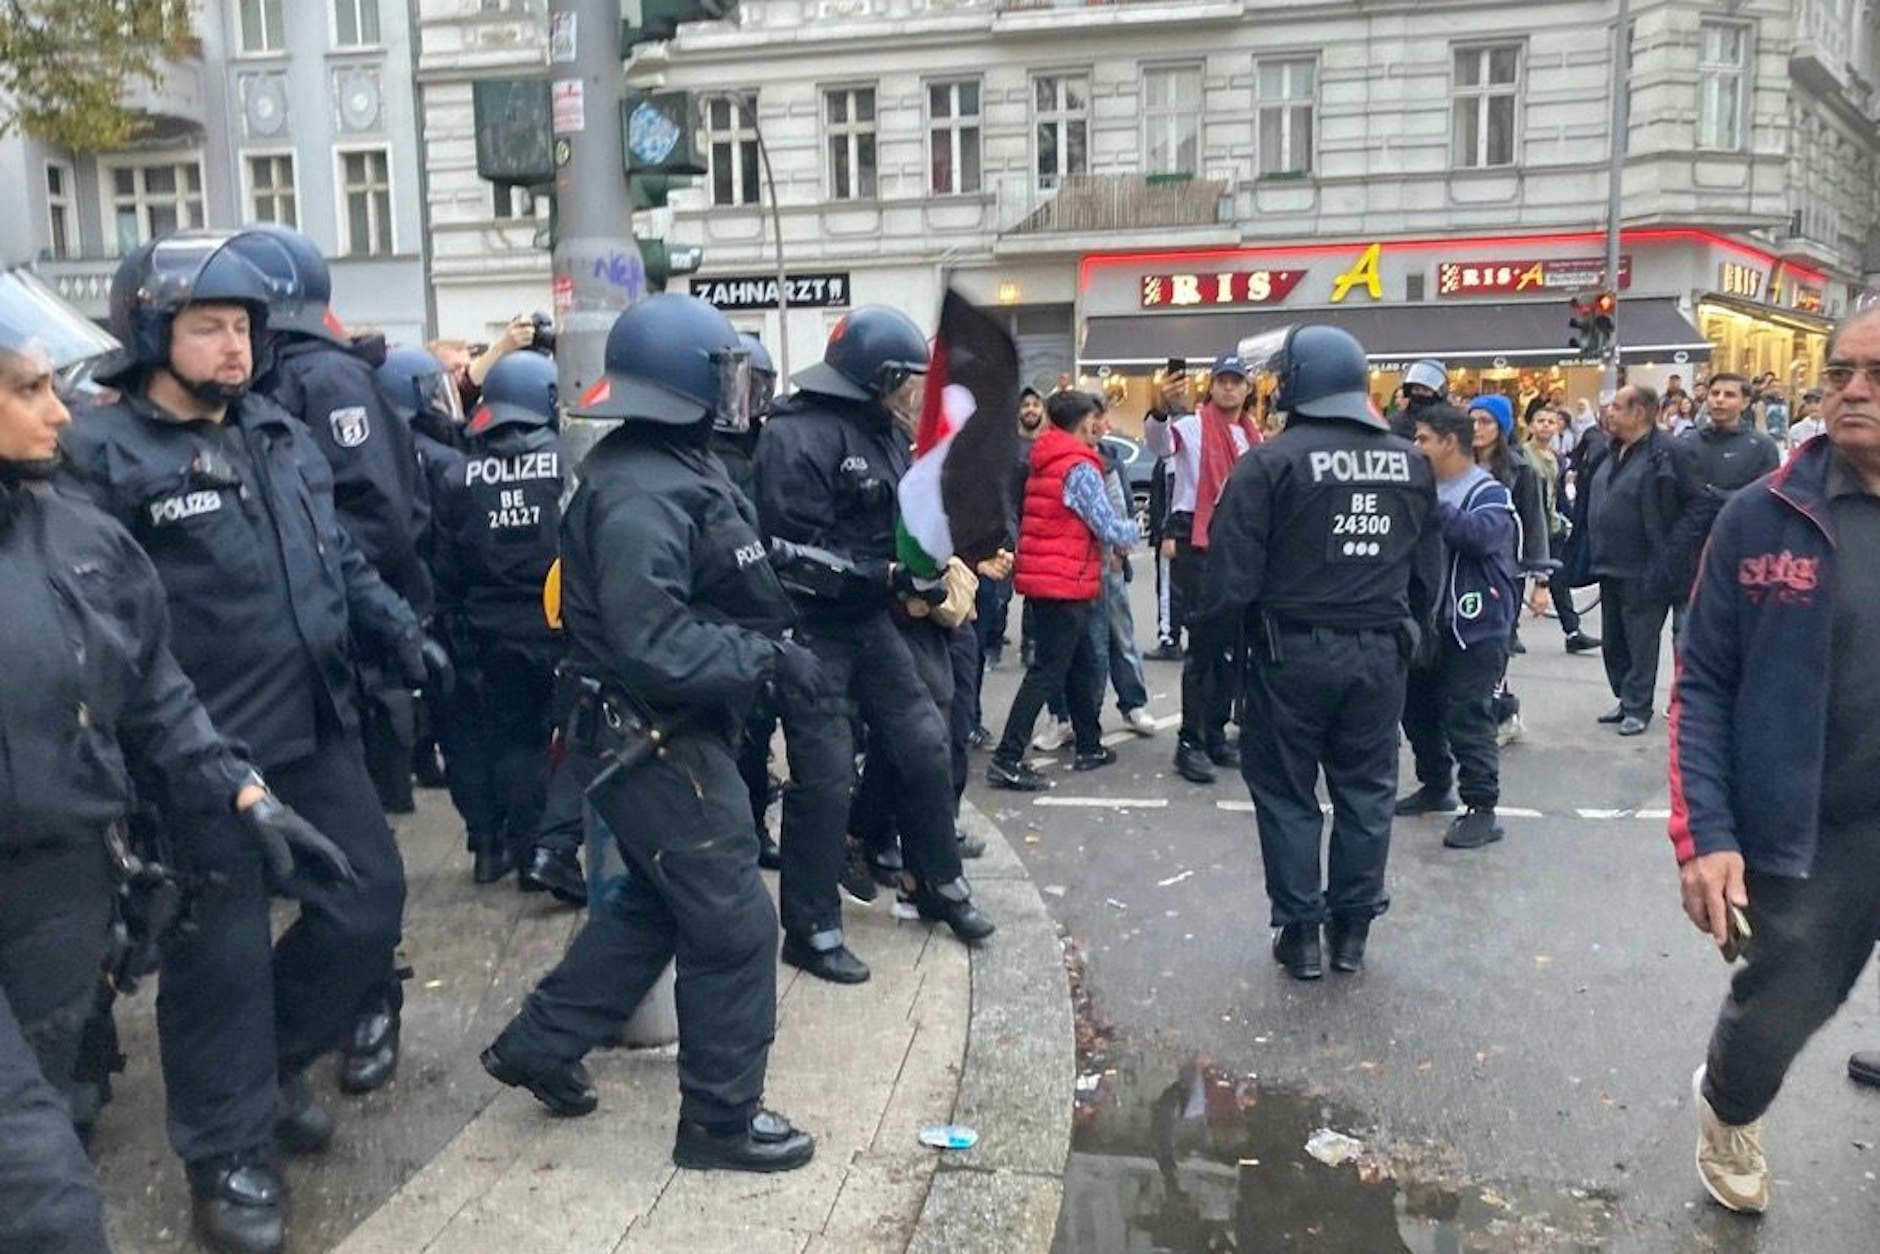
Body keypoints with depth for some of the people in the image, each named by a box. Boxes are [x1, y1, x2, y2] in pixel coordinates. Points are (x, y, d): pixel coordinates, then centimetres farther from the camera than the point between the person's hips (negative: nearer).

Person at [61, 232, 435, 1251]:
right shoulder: (103, 455, -11)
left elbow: (340, 560, 21)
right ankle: (227, 1155, 25)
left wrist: (401, 631, 9)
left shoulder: (282, 436, 11)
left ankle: (273, 1067, 37)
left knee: (368, 901, 13)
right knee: (222, 955, 5)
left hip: (318, 733, 7)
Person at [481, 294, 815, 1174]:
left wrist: (767, 645, 1)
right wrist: (769, 658, -24)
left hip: (669, 733, 11)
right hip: (657, 738, -11)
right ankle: (720, 1117, 16)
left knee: (654, 903, 23)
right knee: (734, 923, 0)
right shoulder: (641, 493, -24)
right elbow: (654, 645, -31)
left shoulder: (669, 467, 10)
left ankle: (539, 1043, 35)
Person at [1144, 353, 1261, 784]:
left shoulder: (1254, 436, 15)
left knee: (1230, 645, 11)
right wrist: (1161, 410, -48)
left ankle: (1216, 734, 22)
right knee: (1204, 643, -9)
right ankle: (1190, 743, -3)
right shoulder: (1192, 426, -5)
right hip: (1197, 543, -7)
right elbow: (1159, 443, -27)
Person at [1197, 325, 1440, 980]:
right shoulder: (1411, 462, 4)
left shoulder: (1272, 461, -14)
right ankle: (1352, 928, 22)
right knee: (1365, 789, 14)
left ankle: (1301, 930, 14)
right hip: (1379, 654, 5)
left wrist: (1224, 625, 1)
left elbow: (1233, 575, -16)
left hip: (1293, 651, -4)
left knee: (1287, 792, 9)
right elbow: (1428, 571, 9)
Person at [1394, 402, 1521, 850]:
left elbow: (1479, 534, -31)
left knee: (1466, 717, -7)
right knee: (1417, 708, 16)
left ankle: (1481, 808, 1)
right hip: (1429, 621, 8)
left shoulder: (1489, 493, -10)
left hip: (1475, 627, -8)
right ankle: (1436, 786, 33)